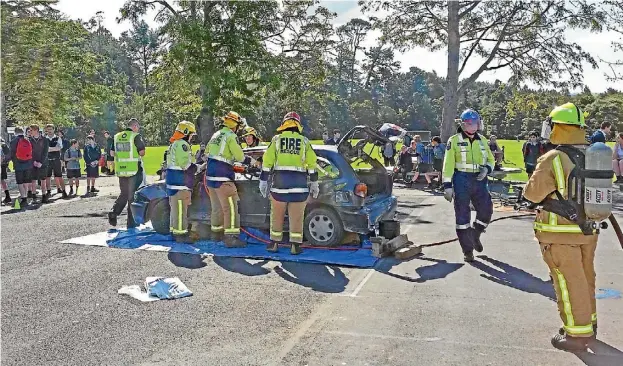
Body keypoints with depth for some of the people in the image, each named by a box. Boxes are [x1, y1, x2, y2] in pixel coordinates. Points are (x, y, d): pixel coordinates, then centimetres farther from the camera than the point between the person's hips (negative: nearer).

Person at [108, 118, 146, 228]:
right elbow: (142, 153, -14)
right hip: (134, 170, -5)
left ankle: (114, 212, -2)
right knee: (133, 196, 4)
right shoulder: (136, 136, -9)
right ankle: (131, 224, 8)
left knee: (123, 194, 20)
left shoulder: (117, 136, 9)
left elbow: (112, 153, 12)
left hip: (121, 170, 5)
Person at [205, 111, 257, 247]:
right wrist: (252, 161, 8)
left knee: (217, 207, 18)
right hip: (222, 177, -9)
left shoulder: (216, 135, 16)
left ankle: (216, 233, 28)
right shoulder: (231, 136, -10)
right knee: (230, 207, -8)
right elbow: (240, 157, -9)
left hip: (210, 175, 9)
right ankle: (231, 238, -11)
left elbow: (208, 151, 23)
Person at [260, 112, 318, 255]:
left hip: (280, 182, 0)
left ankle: (274, 243, 16)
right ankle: (295, 246, 5)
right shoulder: (304, 141, 5)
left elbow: (267, 162, 2)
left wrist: (263, 181, 7)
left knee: (277, 215, 11)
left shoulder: (276, 140, 5)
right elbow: (312, 164, 4)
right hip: (299, 184, 0)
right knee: (297, 217, 4)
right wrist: (314, 183, 11)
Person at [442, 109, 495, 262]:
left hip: (479, 181, 4)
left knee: (486, 210, -5)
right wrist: (447, 186, -11)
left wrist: (486, 169, -6)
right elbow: (448, 165, -5)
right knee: (462, 215, 0)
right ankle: (467, 250, 10)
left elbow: (490, 159, 18)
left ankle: (475, 235, 25)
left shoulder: (482, 140, 11)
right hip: (461, 181, -3)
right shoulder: (454, 140, -2)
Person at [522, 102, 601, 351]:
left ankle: (577, 333, 11)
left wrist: (531, 185, 10)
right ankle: (589, 322, 35)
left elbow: (532, 194, -11)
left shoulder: (552, 160, -19)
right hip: (589, 230, 7)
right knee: (586, 278, 20)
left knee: (569, 283, 3)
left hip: (562, 234, -6)